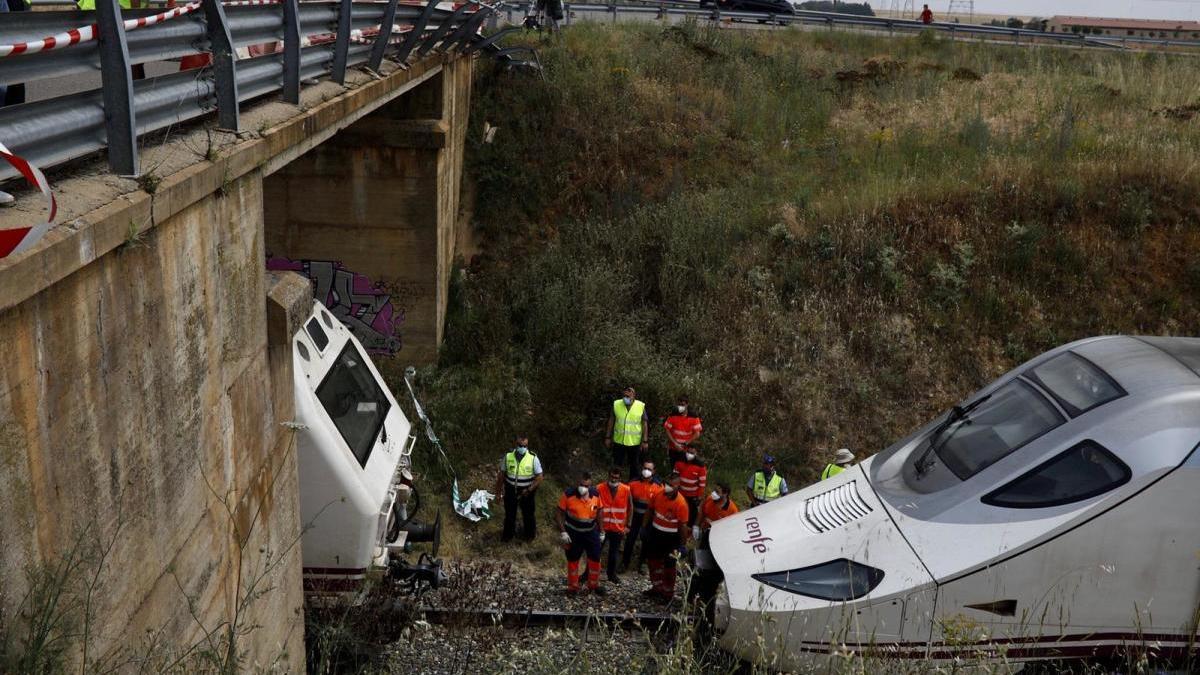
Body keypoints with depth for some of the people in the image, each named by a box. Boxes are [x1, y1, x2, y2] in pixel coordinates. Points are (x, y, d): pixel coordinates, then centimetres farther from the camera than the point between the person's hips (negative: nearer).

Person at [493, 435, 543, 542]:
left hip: (526, 492, -2)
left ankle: (529, 534, 44)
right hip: (510, 492, 2)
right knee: (509, 514, 20)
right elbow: (501, 475, -1)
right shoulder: (508, 456, -13)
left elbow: (539, 477, -14)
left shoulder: (533, 458, -19)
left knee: (528, 514, 19)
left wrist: (529, 490, -22)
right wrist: (498, 492, 3)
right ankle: (508, 534, 44)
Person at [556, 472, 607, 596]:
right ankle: (573, 586, 27)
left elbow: (598, 513, 4)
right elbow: (561, 514, -10)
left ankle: (594, 584, 28)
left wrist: (601, 531, 8)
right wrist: (563, 532, -14)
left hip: (591, 532, 2)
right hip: (573, 532, -2)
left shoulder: (596, 494, -11)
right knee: (572, 560, 11)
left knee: (595, 558, 8)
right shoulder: (568, 494, -20)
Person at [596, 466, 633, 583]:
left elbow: (630, 508, 4)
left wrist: (627, 525, 2)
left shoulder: (626, 490, -7)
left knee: (614, 552, 14)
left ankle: (612, 574, 32)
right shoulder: (600, 489, -13)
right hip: (602, 527, -1)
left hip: (618, 528, 2)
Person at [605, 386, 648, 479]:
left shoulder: (641, 406, -10)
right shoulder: (616, 404, -6)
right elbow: (611, 421, 3)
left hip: (635, 442, -1)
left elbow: (644, 424, -4)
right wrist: (608, 437, 4)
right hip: (618, 441, 1)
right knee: (617, 466, 11)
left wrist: (644, 441, -4)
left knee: (634, 466, 15)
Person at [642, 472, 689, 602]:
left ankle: (668, 593, 25)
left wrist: (683, 544, -15)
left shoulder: (681, 504, -25)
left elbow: (683, 525, -19)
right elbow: (650, 510, 7)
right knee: (653, 560, 20)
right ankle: (657, 587, 40)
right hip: (656, 533, 6)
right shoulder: (658, 494, -9)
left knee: (669, 565, 7)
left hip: (671, 537, -6)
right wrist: (645, 526, 10)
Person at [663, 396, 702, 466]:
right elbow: (667, 431, -1)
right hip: (673, 449, 2)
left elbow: (697, 434, -7)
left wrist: (685, 444, -13)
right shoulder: (673, 416, -2)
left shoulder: (693, 417, -7)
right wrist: (675, 443, -11)